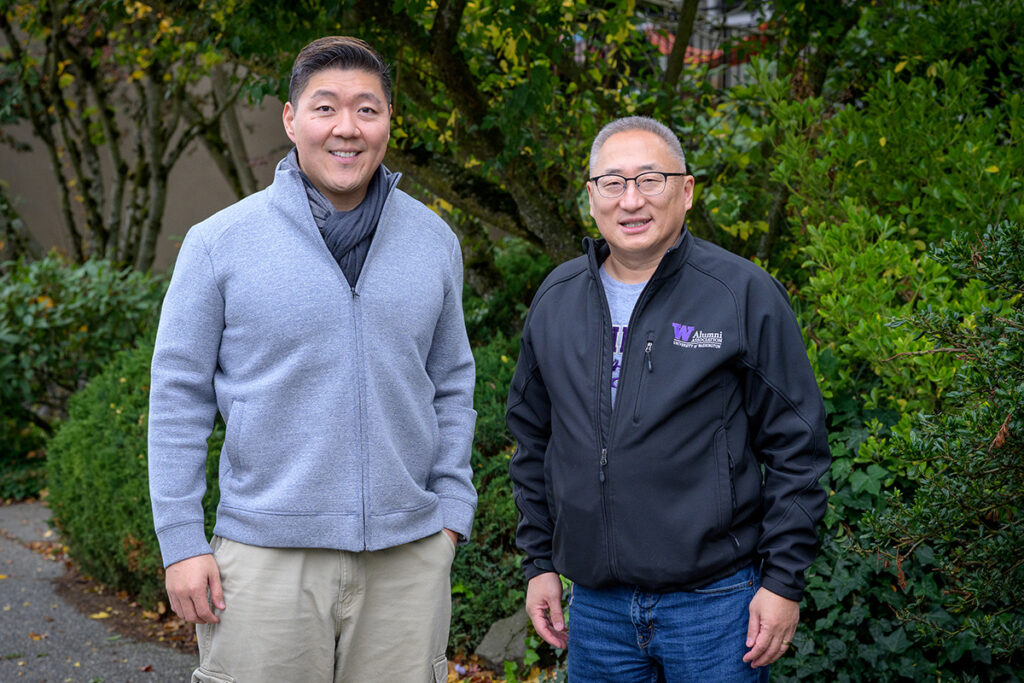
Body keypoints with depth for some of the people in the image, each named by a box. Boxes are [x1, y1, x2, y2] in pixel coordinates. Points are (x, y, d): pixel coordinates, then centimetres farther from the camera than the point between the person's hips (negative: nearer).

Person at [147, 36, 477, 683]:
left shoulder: (434, 241, 7)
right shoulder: (219, 243, -3)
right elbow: (179, 397, 0)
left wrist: (450, 514, 6)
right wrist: (180, 543, -3)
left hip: (407, 556, 3)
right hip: (268, 557, -2)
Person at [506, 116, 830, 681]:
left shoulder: (744, 294, -5)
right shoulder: (556, 300, 8)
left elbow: (797, 448, -4)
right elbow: (533, 440, 17)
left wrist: (783, 580, -7)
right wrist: (539, 561, 13)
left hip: (715, 602, -4)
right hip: (596, 606, 4)